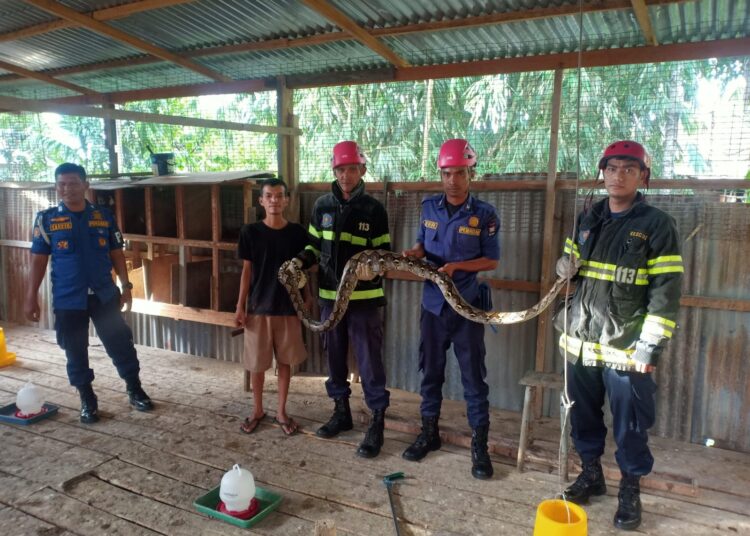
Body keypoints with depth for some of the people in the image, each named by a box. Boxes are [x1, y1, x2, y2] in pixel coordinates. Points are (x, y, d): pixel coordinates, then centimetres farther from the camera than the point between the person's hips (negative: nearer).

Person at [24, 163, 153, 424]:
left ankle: (135, 391, 23)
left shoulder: (104, 216, 2)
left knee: (121, 344, 6)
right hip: (67, 299, 0)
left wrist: (126, 287, 3)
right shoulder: (47, 219, -2)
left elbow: (117, 254, 6)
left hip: (104, 295, 1)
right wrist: (31, 297, -2)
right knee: (76, 353, 9)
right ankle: (87, 401, 26)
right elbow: (38, 260, 0)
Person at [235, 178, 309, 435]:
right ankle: (257, 410, 28)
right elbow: (247, 271, 1)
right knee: (256, 363, 9)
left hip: (289, 308, 1)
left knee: (285, 361, 10)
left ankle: (281, 412, 25)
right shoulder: (250, 232, -4)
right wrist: (240, 305, -1)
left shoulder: (298, 232, -3)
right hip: (258, 307, 0)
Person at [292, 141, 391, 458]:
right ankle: (341, 411, 33)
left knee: (369, 361, -1)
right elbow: (314, 245, 13)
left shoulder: (374, 209, -4)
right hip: (330, 295, 5)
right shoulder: (322, 206, 6)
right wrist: (301, 261, -7)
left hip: (364, 297, -4)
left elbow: (384, 252, -2)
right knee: (334, 357, 15)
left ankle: (377, 423, 10)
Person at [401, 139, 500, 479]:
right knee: (430, 371, 14)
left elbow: (492, 261, -6)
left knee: (473, 376, 3)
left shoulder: (484, 214, -8)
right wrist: (412, 254, -8)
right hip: (433, 303, 4)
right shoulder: (429, 207, 3)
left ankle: (479, 444, 15)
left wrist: (455, 266, -19)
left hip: (467, 305, -3)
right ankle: (429, 432, 30)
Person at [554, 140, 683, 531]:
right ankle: (591, 474, 36)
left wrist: (651, 345, -14)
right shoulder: (588, 219, 10)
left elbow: (666, 291, -9)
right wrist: (567, 265, -1)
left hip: (627, 346, -5)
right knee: (583, 415, 16)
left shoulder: (657, 225, -6)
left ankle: (630, 491, 26)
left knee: (630, 425, 6)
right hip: (581, 340, 5)